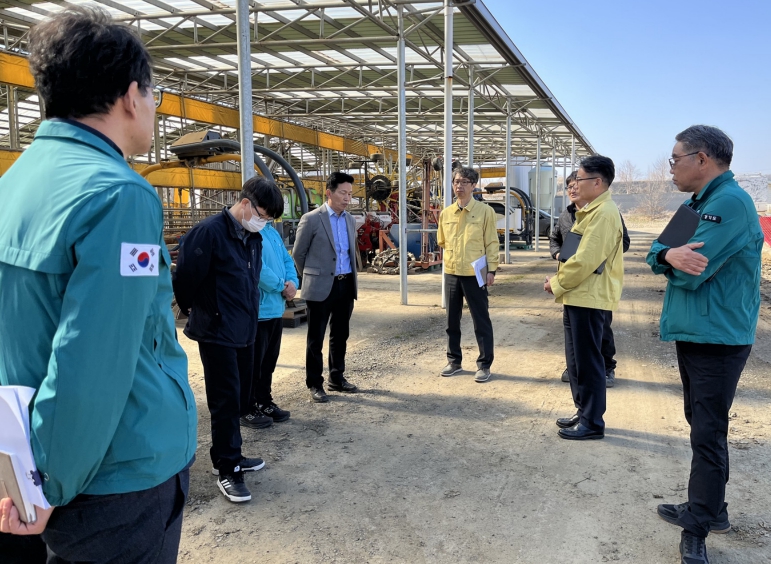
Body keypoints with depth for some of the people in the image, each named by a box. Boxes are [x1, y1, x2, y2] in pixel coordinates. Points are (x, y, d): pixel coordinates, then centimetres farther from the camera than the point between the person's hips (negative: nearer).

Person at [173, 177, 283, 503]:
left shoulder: (253, 238, 8)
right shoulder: (210, 231, -19)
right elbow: (185, 277, -15)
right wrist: (193, 310, -1)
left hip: (245, 331, 8)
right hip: (216, 332, -8)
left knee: (240, 398, 15)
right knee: (226, 400, -2)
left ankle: (228, 456, 31)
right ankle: (227, 470, 11)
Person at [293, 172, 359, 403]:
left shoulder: (350, 220, 9)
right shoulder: (311, 219, -9)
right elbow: (298, 253, -1)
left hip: (346, 286, 6)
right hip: (321, 287, -6)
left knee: (340, 336, 15)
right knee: (316, 339, 4)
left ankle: (337, 378, 28)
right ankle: (315, 384, 14)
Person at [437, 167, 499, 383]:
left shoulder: (485, 211, -5)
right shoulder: (445, 213, 7)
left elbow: (491, 243, -5)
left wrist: (491, 269, -9)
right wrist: (453, 256, 10)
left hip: (475, 274, -4)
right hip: (451, 273, 5)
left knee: (481, 321, 2)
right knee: (452, 320, 12)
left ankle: (484, 364, 12)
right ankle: (454, 361, 25)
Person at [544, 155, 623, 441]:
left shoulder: (604, 213, -17)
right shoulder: (591, 211, 17)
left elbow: (586, 260, -23)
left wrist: (557, 284, -11)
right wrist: (560, 281, 9)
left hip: (589, 298, -10)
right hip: (578, 296, 10)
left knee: (587, 361, -1)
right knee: (576, 360, 16)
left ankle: (592, 423, 10)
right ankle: (583, 412, 28)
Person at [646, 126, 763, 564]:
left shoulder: (730, 203, -19)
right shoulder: (698, 204, 13)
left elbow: (690, 272, -25)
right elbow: (656, 253, 4)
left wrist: (673, 259, -4)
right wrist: (670, 255, -18)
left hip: (716, 340, -10)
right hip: (692, 334, 10)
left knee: (708, 434, -2)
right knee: (703, 427, 18)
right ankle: (710, 509, 33)